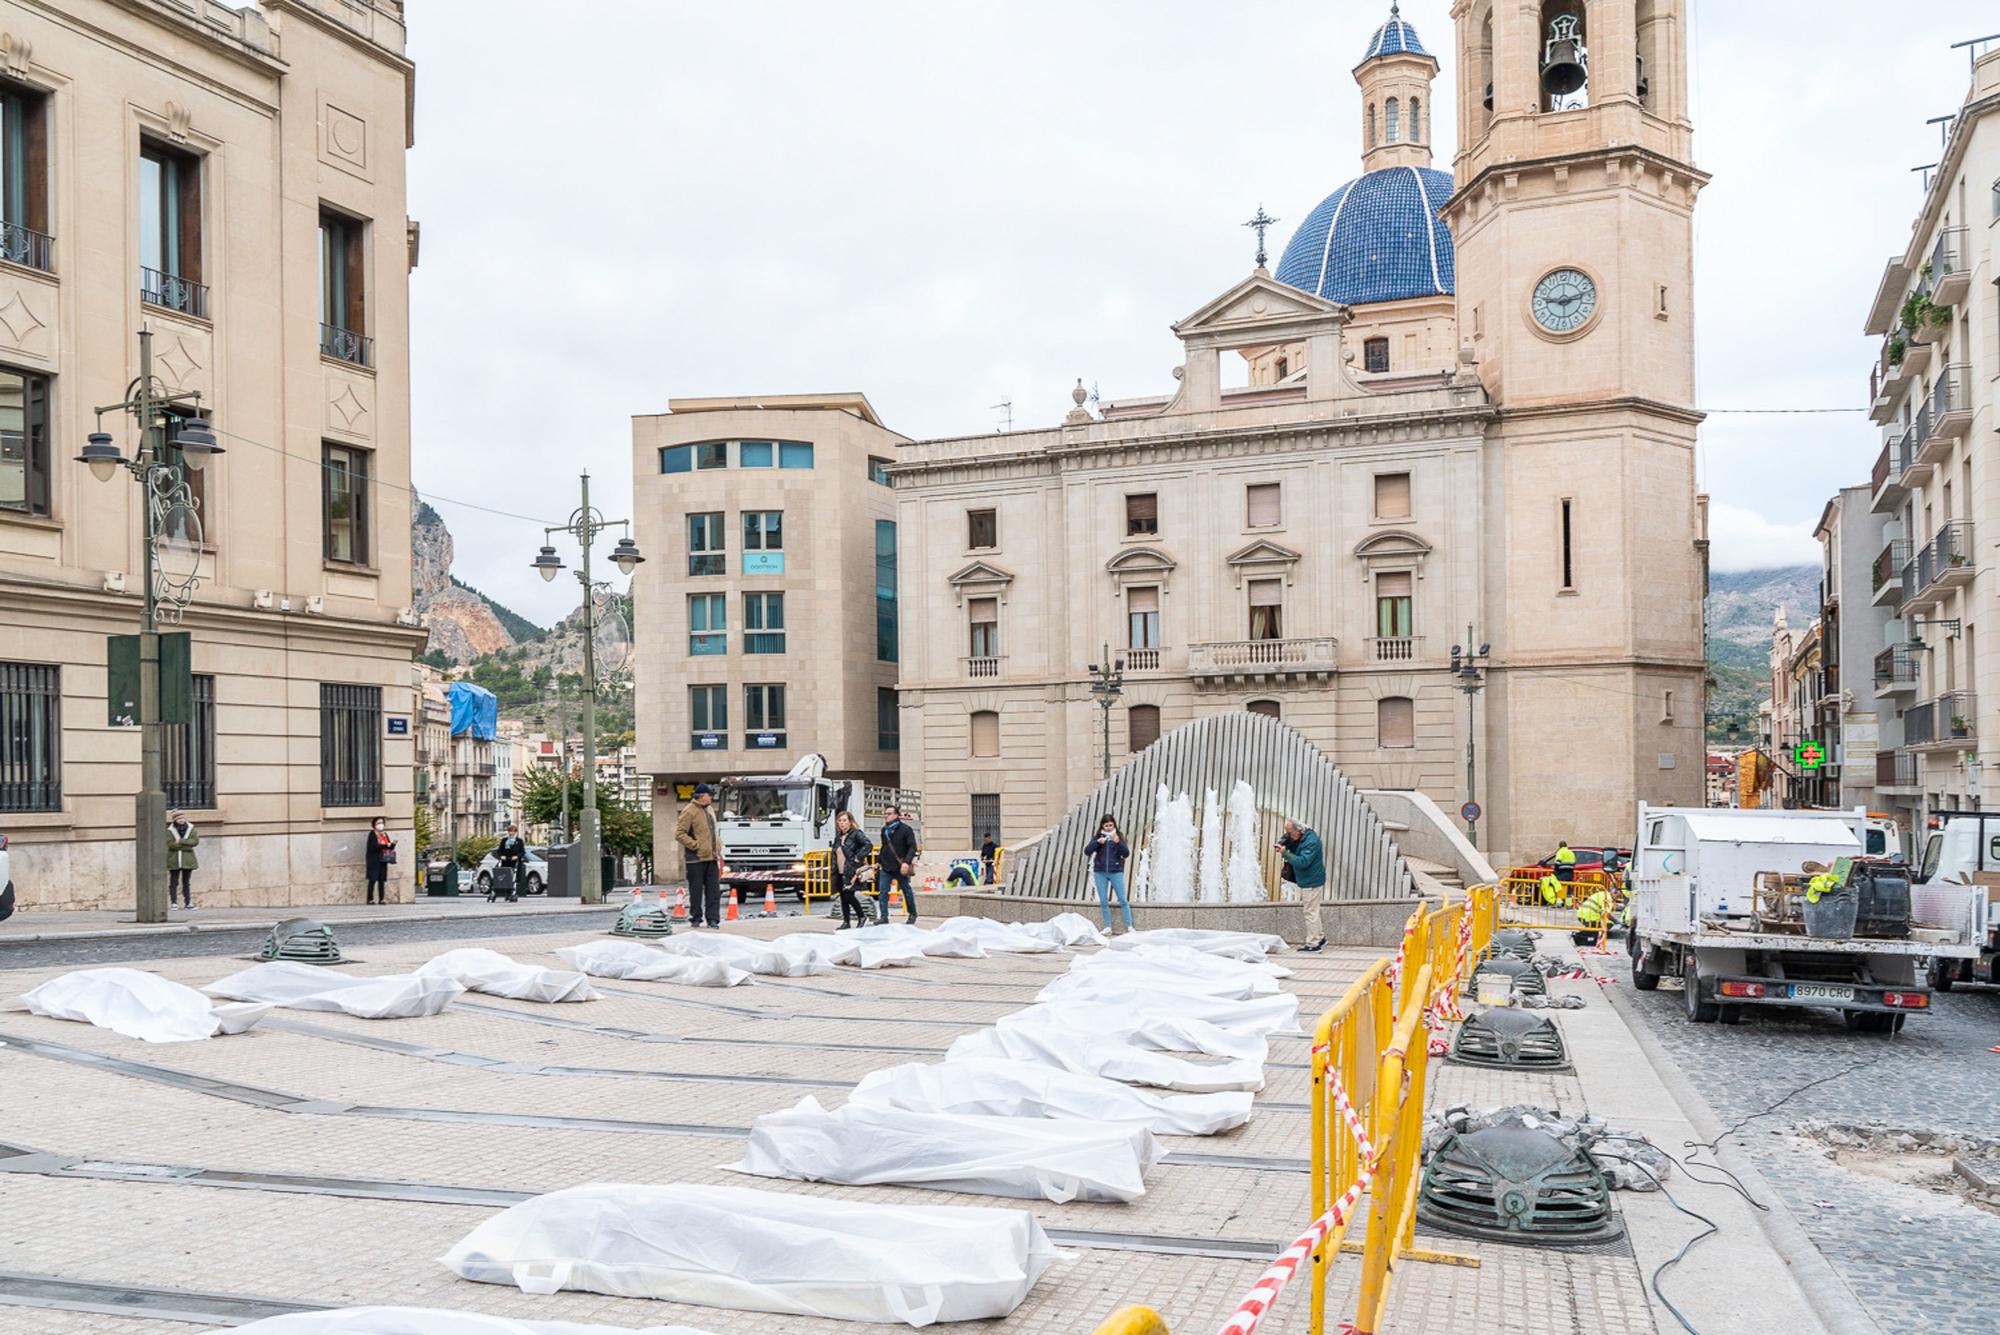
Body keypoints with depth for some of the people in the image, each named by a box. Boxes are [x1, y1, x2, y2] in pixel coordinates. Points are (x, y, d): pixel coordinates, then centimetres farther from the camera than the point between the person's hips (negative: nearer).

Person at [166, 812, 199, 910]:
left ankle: (188, 903, 8)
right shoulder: (169, 830, -3)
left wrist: (181, 841, -17)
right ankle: (173, 903, 3)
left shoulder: (191, 829, 5)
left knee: (186, 882, 7)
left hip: (187, 860, 2)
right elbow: (170, 844, -15)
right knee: (174, 882, -1)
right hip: (174, 860, -2)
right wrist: (187, 845, -15)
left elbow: (195, 841, -9)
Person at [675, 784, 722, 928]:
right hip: (696, 858, -7)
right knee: (696, 890, 2)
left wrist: (717, 851, 16)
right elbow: (679, 834, -14)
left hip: (711, 857, 7)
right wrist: (696, 845, -16)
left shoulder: (709, 811, 17)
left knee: (714, 889, 3)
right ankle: (695, 918, 12)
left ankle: (713, 918, 6)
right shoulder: (689, 811, -9)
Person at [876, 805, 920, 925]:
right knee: (882, 892, -6)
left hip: (900, 868, -5)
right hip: (886, 867, 5)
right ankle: (884, 917, -3)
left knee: (907, 891, 10)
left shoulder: (905, 829, -8)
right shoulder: (884, 830, 10)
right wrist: (879, 862, 16)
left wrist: (907, 862, -22)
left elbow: (912, 847, -12)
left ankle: (913, 914, 27)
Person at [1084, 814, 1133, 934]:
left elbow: (1126, 854, -5)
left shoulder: (1119, 836, 2)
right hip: (1100, 872, 2)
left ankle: (1129, 926, 0)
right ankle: (1107, 927, 11)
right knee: (1103, 901, 4)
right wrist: (1097, 842, -17)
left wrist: (1118, 842, -20)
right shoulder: (1098, 837, 6)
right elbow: (1087, 852, -3)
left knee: (1123, 900, -4)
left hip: (1116, 872, -2)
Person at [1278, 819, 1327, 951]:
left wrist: (1285, 853, -28)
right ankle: (1320, 937, 29)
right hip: (1306, 881, 10)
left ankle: (1313, 944, 0)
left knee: (1310, 913, -5)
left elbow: (1302, 862, -28)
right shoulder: (1299, 839, 8)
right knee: (1312, 911, 19)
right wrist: (1283, 845, -3)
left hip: (1312, 882, -10)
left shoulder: (1311, 842, -22)